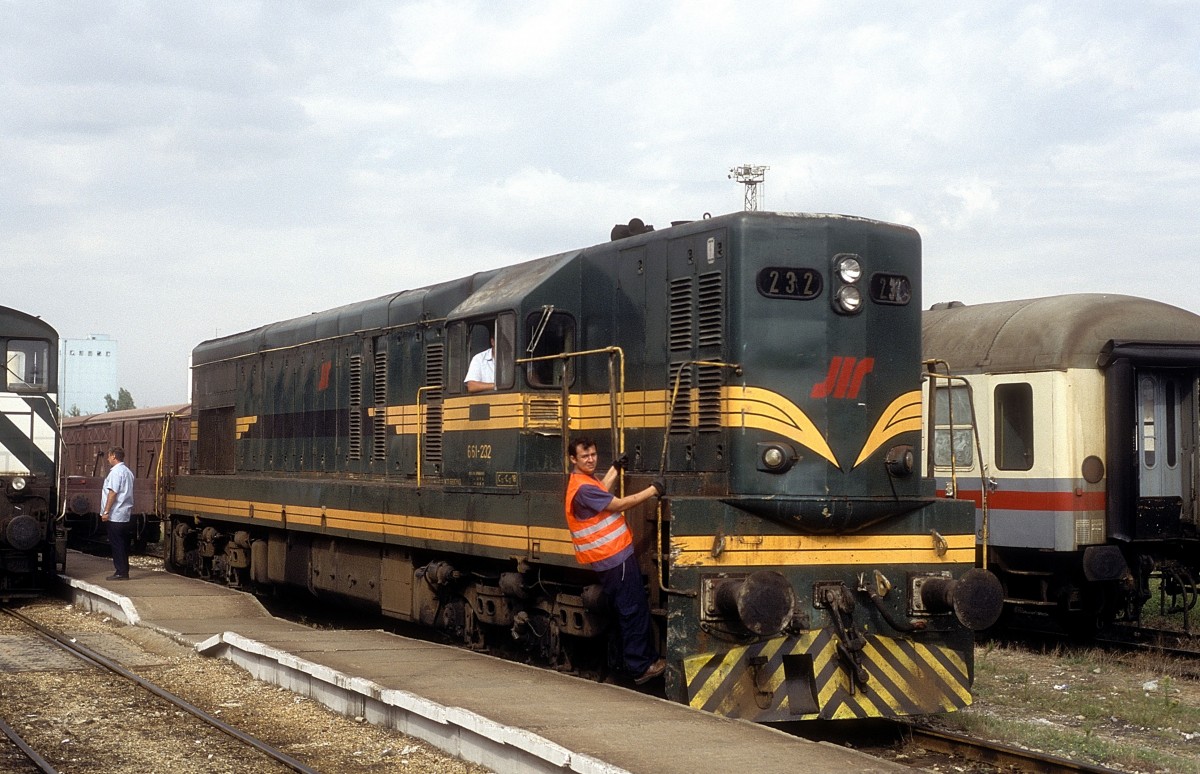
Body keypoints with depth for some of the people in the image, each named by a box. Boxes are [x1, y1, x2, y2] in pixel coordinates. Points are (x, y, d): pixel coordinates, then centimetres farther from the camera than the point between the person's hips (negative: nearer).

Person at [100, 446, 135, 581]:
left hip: (115, 515, -9)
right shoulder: (128, 471, 16)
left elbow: (113, 493, -19)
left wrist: (106, 511, -17)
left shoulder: (116, 472, -13)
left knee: (116, 544, -6)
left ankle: (121, 572, -6)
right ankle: (124, 572, 13)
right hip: (126, 515, 9)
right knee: (123, 544, 11)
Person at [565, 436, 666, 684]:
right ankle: (640, 668, -1)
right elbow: (619, 504, -20)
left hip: (616, 555, 11)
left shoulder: (586, 481, 13)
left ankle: (649, 658, 21)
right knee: (633, 611, -6)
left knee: (637, 609, 15)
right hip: (614, 559, -11)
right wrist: (653, 490, -14)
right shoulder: (583, 489, -21)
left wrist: (615, 468, 42)